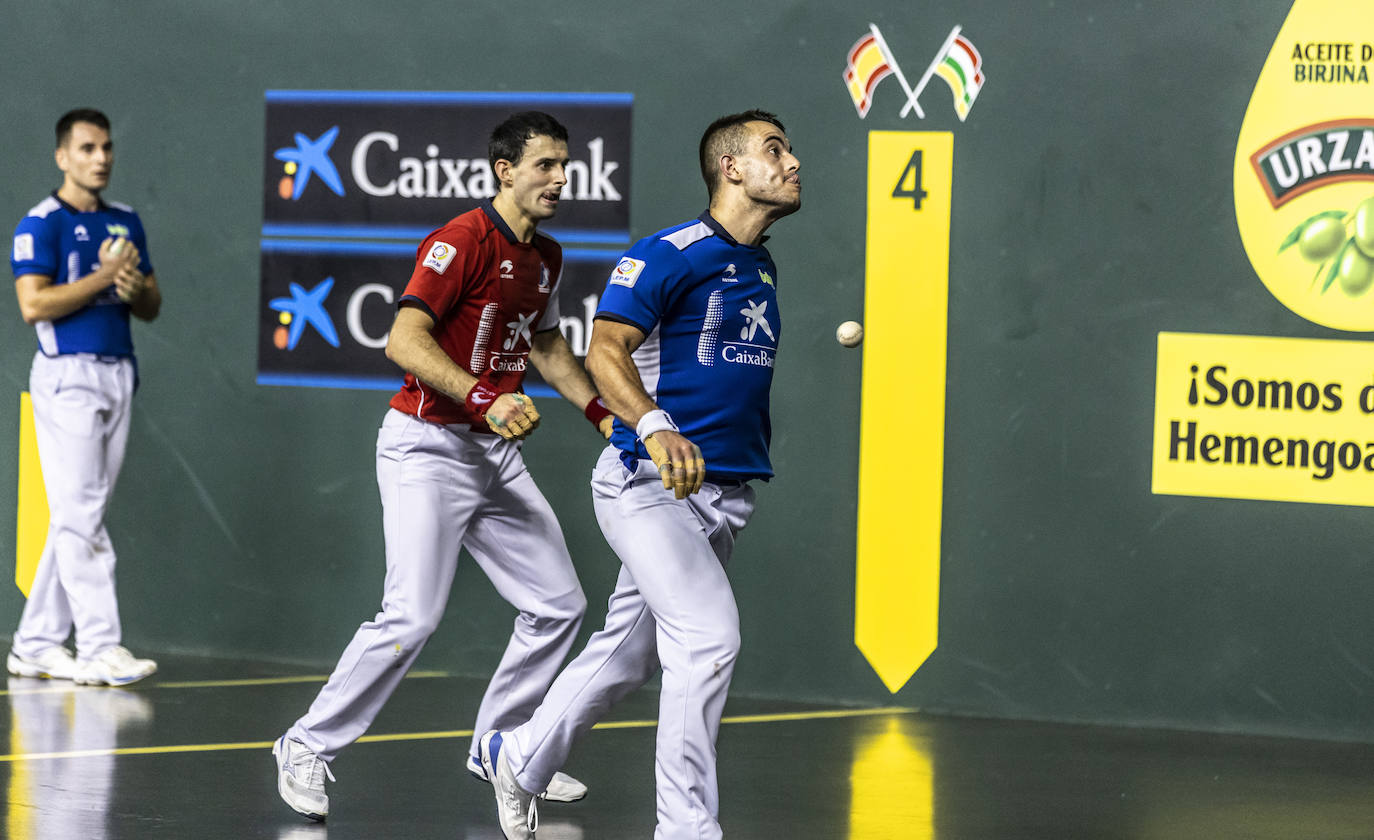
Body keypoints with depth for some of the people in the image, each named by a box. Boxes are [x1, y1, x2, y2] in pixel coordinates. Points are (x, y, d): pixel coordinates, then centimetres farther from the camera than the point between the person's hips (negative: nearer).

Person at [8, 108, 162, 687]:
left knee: (76, 517, 7)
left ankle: (36, 644, 12)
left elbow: (152, 308, 17)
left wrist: (136, 289, -5)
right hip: (68, 374, -7)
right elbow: (34, 304, -15)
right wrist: (105, 276, -15)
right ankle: (99, 648, -11)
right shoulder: (42, 223, -5)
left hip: (119, 374, 7)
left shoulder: (126, 222, 15)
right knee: (80, 515, -9)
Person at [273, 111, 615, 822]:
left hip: (495, 455, 9)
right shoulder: (461, 242, -15)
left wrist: (599, 411, 23)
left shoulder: (545, 257, 12)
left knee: (559, 605, 8)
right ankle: (307, 749, -4)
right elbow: (405, 340, -26)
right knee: (414, 617, -17)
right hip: (428, 448, -9)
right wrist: (484, 401, -35)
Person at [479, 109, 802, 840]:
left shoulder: (760, 266, 15)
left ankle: (517, 759, 37)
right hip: (648, 483, -8)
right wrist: (654, 427, -39)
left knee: (629, 651, 16)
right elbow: (605, 351, -23)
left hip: (723, 496, 8)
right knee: (710, 635, -22)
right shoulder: (668, 255, -12)